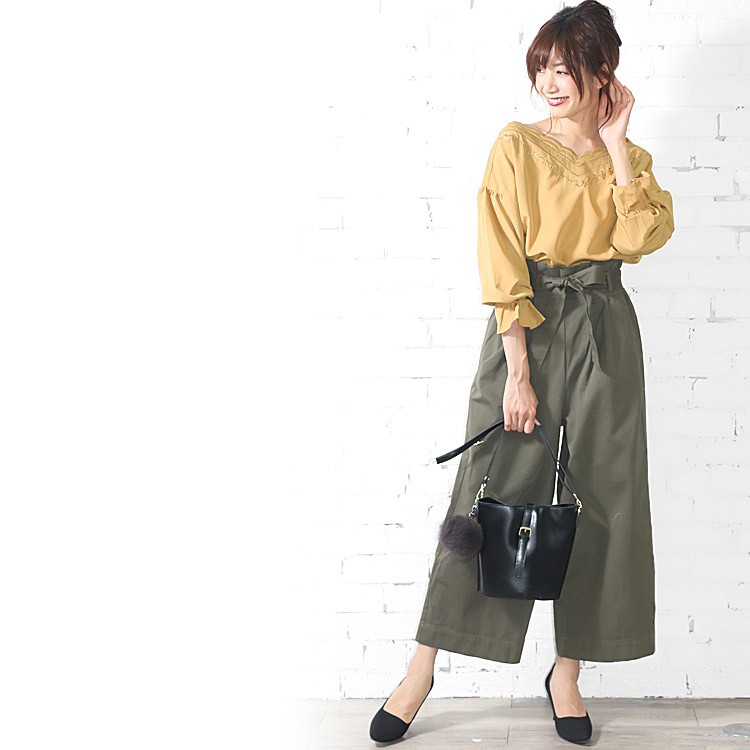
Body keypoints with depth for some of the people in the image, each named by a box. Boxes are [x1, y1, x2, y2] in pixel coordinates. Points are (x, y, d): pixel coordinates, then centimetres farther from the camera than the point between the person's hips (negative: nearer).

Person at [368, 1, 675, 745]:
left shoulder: (628, 157, 12)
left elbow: (642, 237, -7)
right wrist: (519, 370, -14)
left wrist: (615, 144, -5)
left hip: (605, 337, 4)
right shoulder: (517, 146, 0)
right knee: (489, 495, -3)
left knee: (597, 502, 5)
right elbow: (503, 265, -8)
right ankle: (421, 671, 6)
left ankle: (567, 671, 18)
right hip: (527, 332, -3)